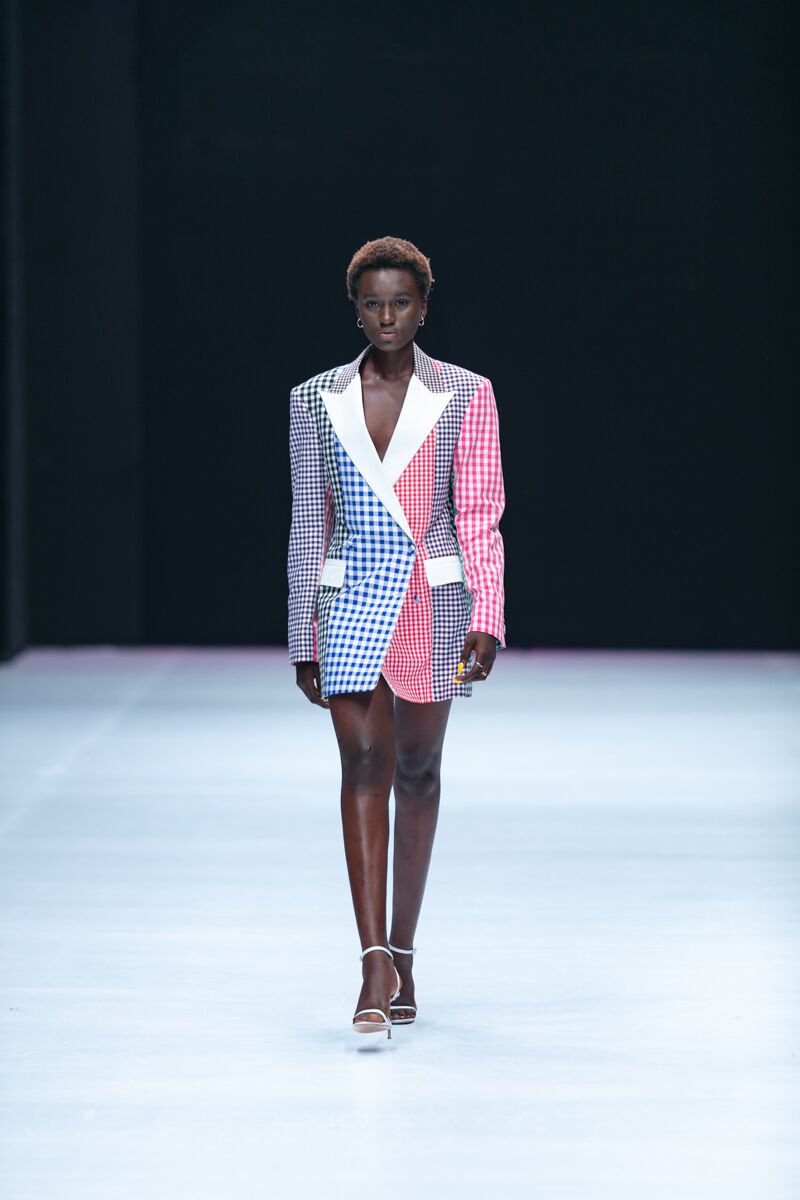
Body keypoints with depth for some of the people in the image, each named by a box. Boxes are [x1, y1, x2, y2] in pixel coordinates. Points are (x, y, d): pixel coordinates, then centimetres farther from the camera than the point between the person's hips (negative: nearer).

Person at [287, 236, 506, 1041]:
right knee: (364, 765, -13)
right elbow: (308, 525, 8)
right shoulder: (316, 401, 5)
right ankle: (376, 965, -19)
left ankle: (401, 955, 21)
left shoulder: (464, 396, 0)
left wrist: (486, 621, -12)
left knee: (416, 770, 9)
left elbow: (480, 518, -2)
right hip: (350, 602, 0)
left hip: (433, 603, 0)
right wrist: (303, 641, 7)